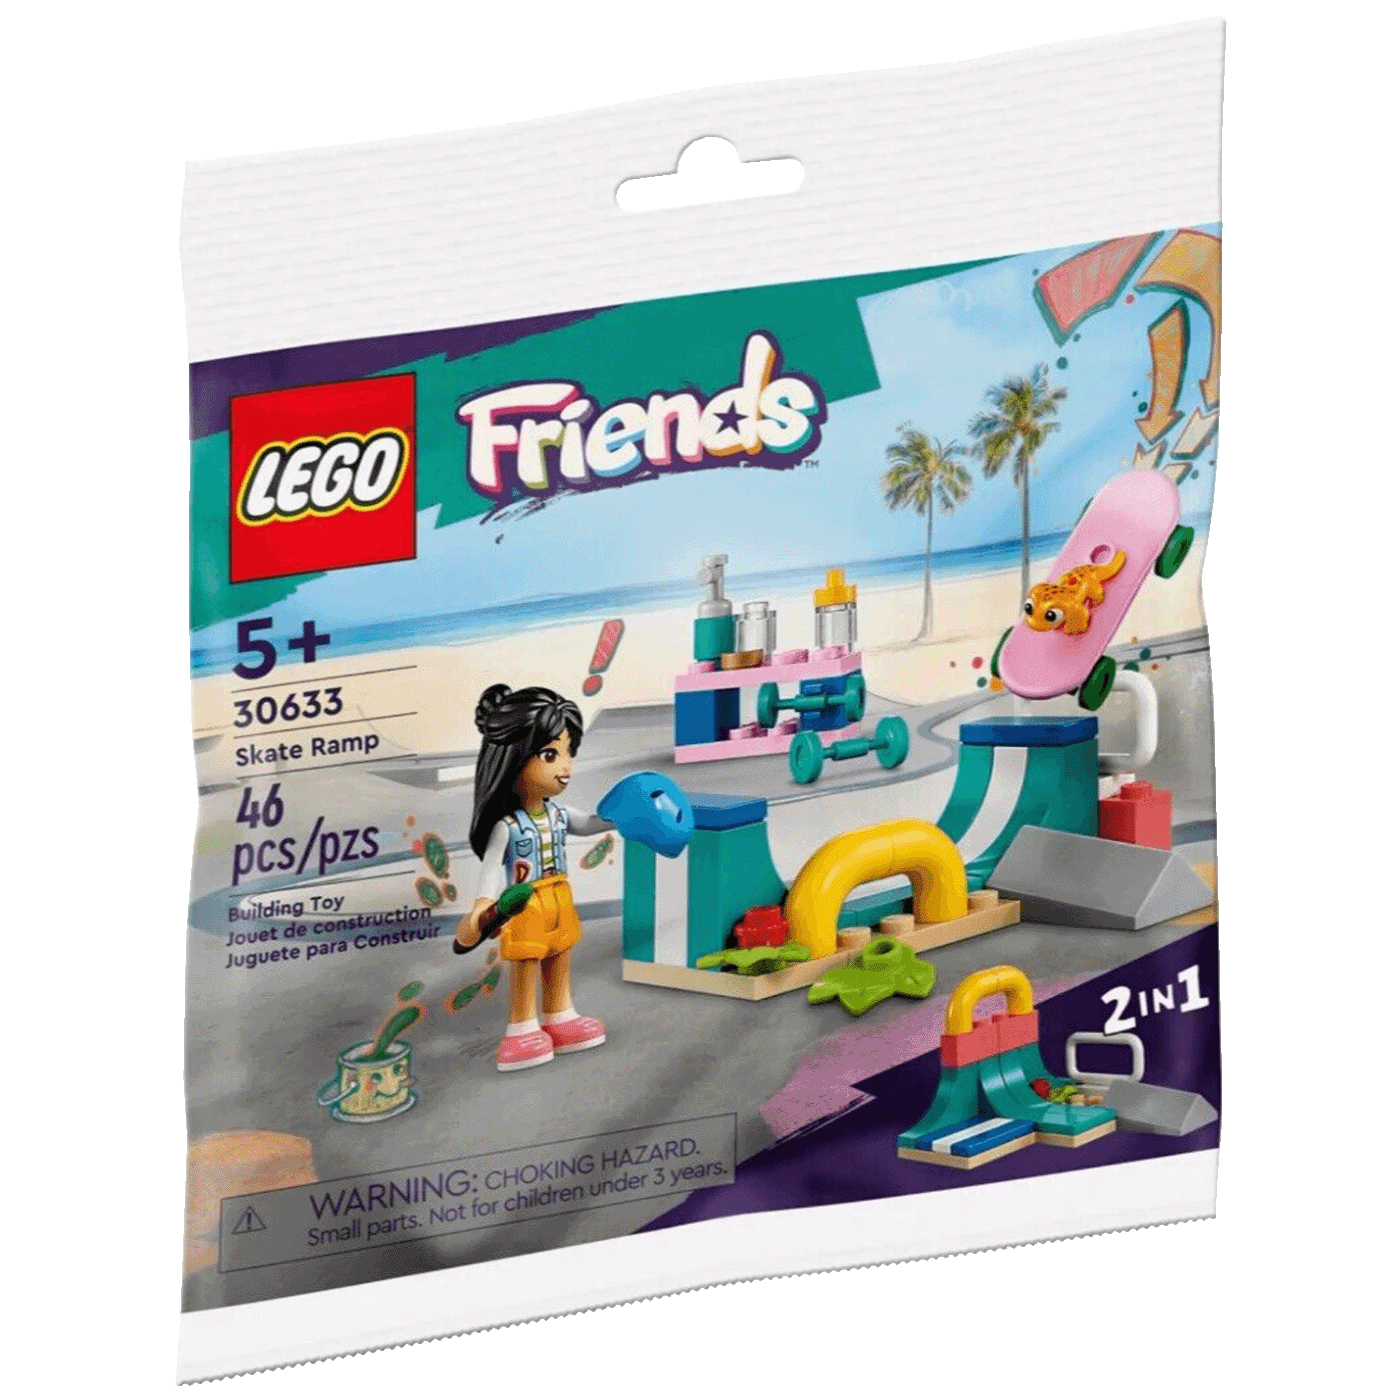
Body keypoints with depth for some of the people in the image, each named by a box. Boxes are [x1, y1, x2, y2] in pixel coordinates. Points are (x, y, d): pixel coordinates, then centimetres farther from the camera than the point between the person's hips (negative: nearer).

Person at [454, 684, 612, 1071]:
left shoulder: (558, 813, -1)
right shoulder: (506, 825, -23)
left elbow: (585, 824, 16)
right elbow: (491, 866, -29)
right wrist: (483, 905, -44)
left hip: (559, 902, 7)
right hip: (525, 909, -7)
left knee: (559, 965, 18)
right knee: (525, 973, 5)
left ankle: (559, 1019, 33)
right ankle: (522, 1029, 17)